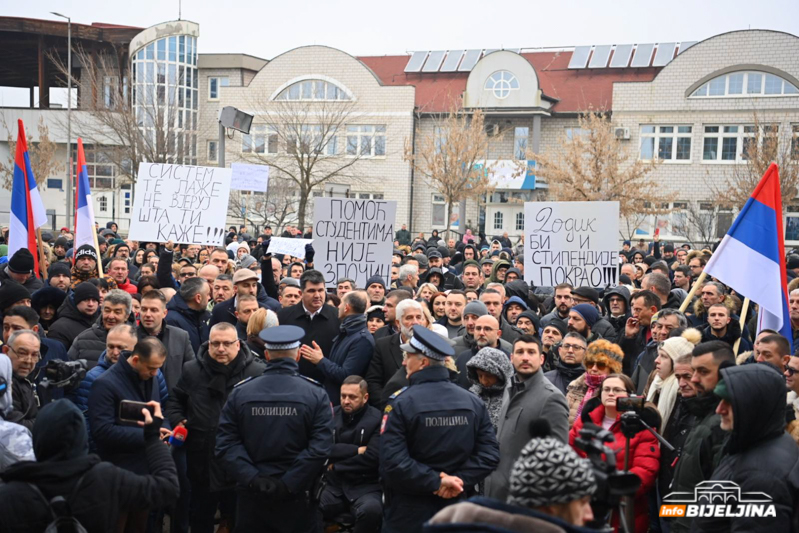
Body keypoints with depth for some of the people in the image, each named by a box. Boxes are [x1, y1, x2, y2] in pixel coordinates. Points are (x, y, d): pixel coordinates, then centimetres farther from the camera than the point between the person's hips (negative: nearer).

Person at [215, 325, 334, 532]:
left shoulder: (239, 393, 0)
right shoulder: (316, 395, -6)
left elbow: (225, 444, -7)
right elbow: (320, 448, -15)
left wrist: (253, 479, -13)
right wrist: (288, 484, -14)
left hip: (251, 494, 2)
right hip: (295, 495, -1)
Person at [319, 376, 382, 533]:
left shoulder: (377, 419, -4)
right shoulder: (332, 414, 9)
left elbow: (372, 458, -12)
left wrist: (336, 466, -5)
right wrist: (357, 450, -12)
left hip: (365, 487, -2)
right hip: (332, 485, 3)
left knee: (371, 510, -35)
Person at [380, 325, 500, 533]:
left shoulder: (401, 402, -13)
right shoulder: (473, 401, 1)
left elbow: (393, 462, -22)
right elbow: (489, 453, -6)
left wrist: (437, 481, -16)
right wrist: (460, 479, -11)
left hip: (408, 513, -4)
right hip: (455, 511, 4)